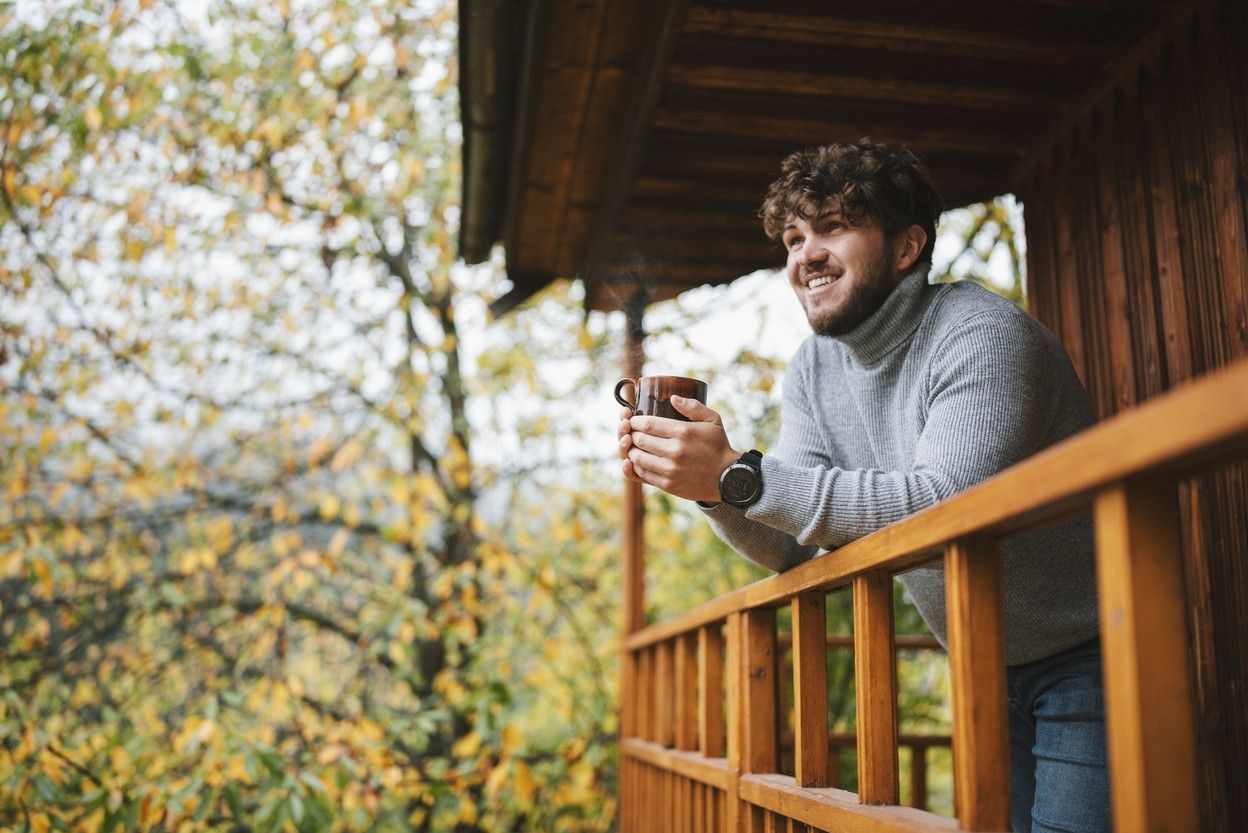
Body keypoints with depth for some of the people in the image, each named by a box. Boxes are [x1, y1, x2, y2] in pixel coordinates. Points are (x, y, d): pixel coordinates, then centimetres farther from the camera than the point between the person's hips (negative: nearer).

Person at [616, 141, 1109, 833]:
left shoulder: (983, 335, -22)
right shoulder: (812, 372, 0)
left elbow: (945, 504, -36)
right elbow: (792, 549, -3)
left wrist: (740, 475, -40)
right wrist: (711, 486, -24)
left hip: (1087, 658, -6)